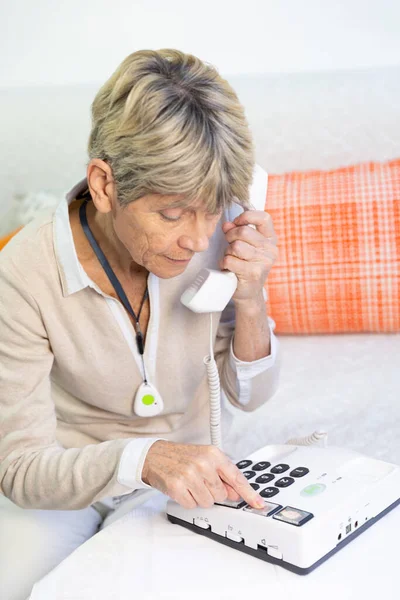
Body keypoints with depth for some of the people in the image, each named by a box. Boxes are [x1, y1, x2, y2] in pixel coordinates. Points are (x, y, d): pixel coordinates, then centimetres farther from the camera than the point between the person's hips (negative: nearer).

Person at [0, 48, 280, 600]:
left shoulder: (215, 235, -16)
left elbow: (249, 395, -4)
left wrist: (250, 300, -23)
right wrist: (142, 457, -39)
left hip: (182, 483, 3)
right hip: (64, 485, -3)